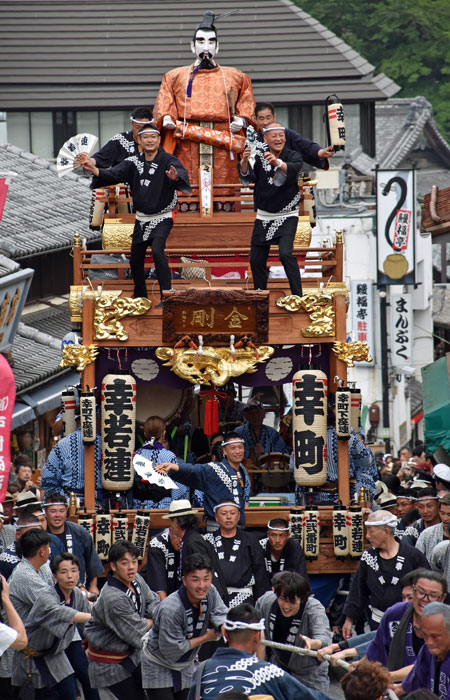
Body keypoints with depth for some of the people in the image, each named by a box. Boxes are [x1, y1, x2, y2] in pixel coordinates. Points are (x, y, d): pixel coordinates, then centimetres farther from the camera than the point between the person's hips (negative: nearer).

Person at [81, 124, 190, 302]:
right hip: (141, 219, 6)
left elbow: (182, 172, -32)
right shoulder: (133, 162, 2)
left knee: (157, 251, -26)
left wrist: (176, 177, -57)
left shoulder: (168, 160, -12)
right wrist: (94, 170, -26)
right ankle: (140, 297, 30)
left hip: (162, 218, -6)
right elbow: (113, 175, -6)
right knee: (135, 258, 10)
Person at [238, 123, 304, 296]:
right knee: (256, 259, 6)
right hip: (264, 216, 4)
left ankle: (298, 296, -20)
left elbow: (294, 169, -31)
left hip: (287, 216, -4)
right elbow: (247, 178, -14)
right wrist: (244, 162, -35)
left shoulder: (293, 156, -8)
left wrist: (278, 163, -52)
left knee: (285, 253, -23)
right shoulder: (260, 155, -1)